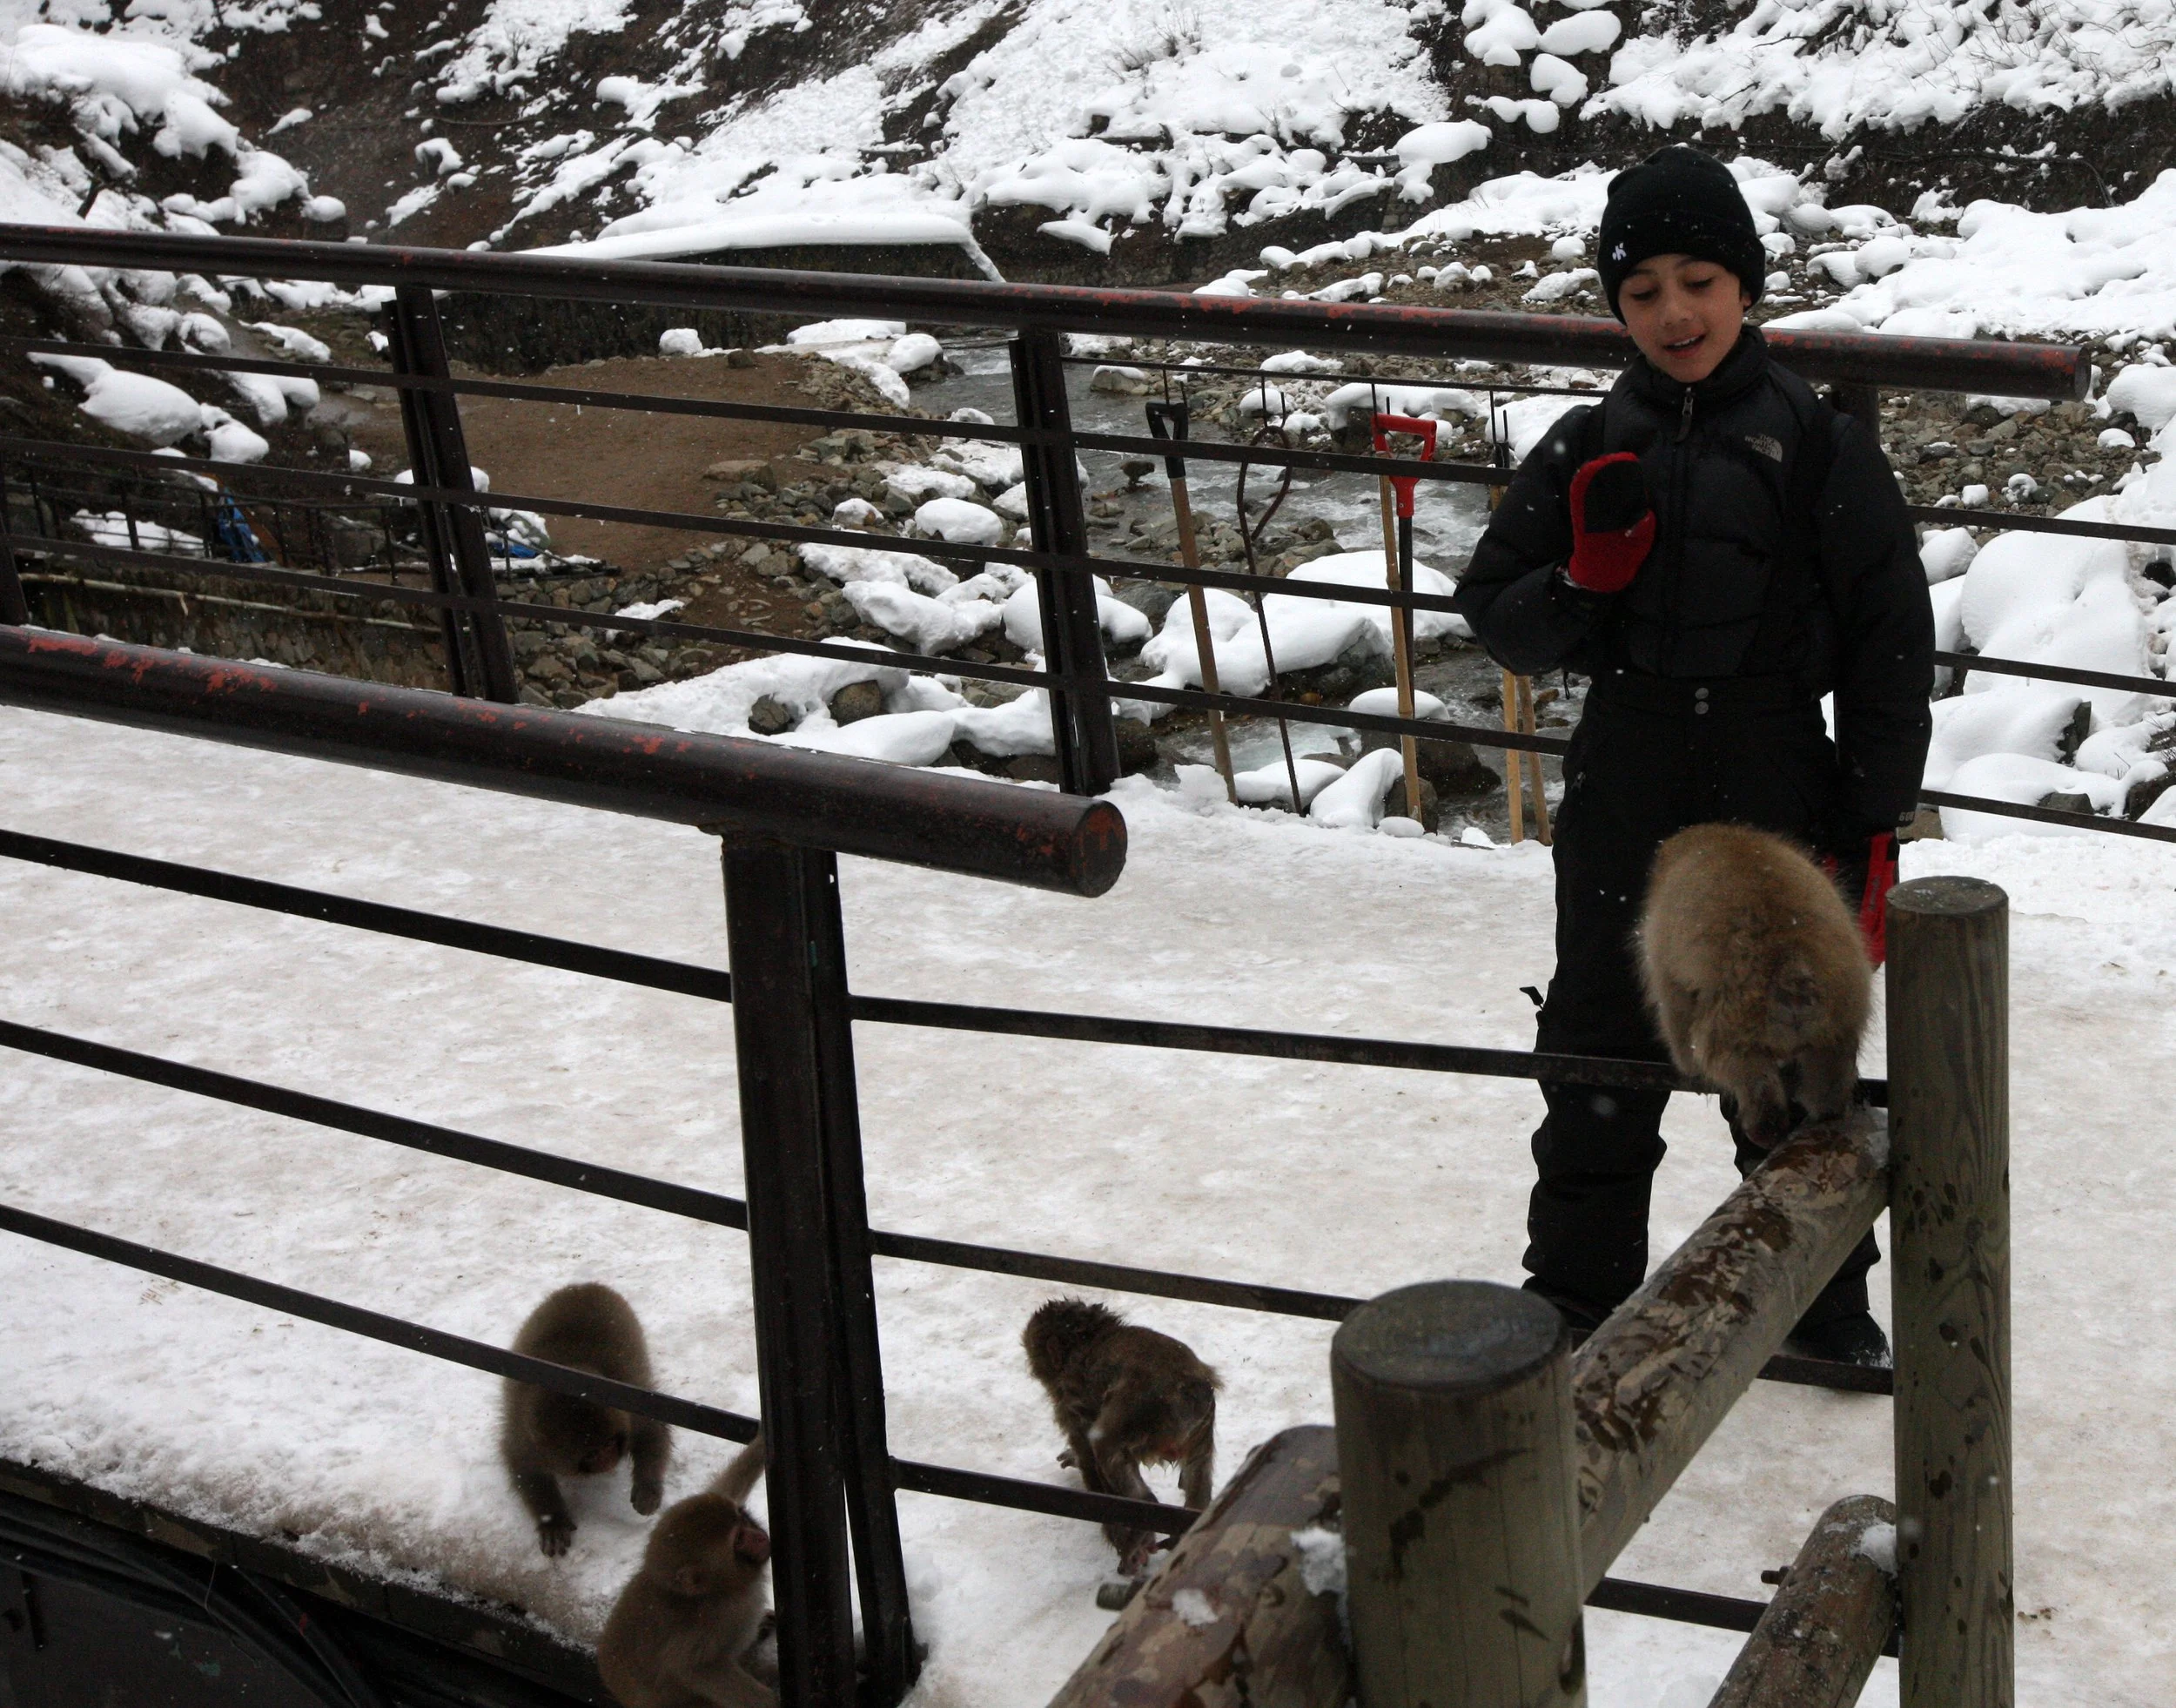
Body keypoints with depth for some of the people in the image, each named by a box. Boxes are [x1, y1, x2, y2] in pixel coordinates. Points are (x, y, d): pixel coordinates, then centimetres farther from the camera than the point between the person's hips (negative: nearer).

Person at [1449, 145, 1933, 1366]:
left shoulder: (1820, 444, -5)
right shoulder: (1591, 451, 3)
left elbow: (1892, 647, -3)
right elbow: (1495, 617, 7)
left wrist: (1874, 828, -6)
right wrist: (1584, 574, -14)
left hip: (1779, 801, -2)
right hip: (1624, 803, 2)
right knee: (1600, 1054, 10)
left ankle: (1824, 1301, 30)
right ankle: (1579, 1293, 28)